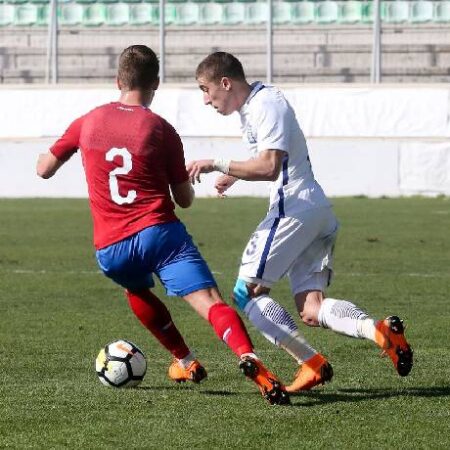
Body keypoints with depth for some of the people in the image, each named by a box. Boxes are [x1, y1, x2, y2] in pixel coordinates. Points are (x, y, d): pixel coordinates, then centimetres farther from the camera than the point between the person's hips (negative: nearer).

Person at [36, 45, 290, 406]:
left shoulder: (88, 122, 10)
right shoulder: (161, 130, 3)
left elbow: (44, 169, 21)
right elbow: (185, 199, 8)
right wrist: (187, 180, 30)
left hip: (110, 249, 3)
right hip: (158, 232, -3)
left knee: (137, 289, 35)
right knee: (210, 302, -15)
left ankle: (186, 362, 31)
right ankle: (248, 357, -43)